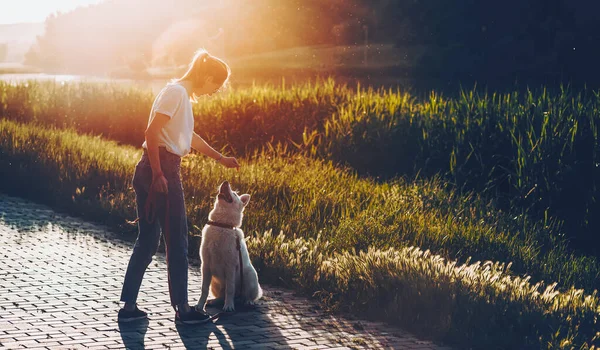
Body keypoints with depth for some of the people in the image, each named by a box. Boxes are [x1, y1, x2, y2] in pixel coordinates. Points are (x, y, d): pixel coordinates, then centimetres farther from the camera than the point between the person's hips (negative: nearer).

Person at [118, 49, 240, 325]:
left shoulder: (182, 94, 18)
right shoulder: (176, 92, -12)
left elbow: (189, 137, 34)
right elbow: (152, 133, -21)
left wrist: (221, 159, 41)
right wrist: (158, 175, -23)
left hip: (154, 172, 10)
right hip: (160, 170, -10)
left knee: (147, 240, 13)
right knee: (177, 240, -1)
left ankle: (129, 307, 16)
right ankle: (182, 309, 8)